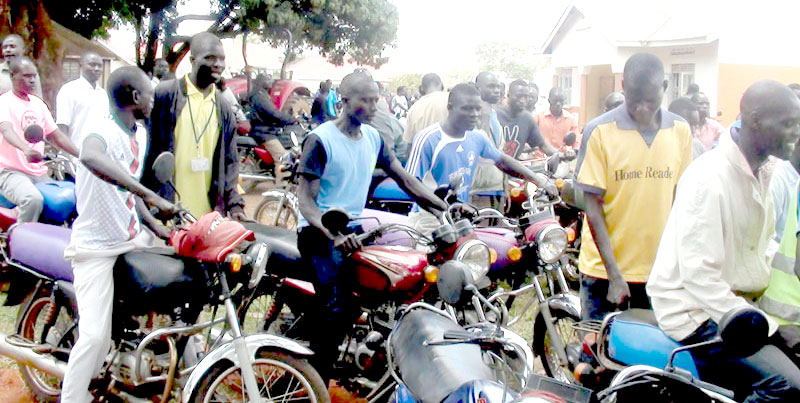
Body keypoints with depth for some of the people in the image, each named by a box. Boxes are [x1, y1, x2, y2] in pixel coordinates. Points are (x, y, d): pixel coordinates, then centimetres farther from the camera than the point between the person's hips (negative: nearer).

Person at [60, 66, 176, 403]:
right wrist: (149, 195, -51)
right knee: (94, 334, -12)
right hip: (95, 248, -8)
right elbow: (90, 157, -49)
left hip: (132, 238, 8)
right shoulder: (104, 131, -23)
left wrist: (159, 229, 3)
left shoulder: (139, 134, 5)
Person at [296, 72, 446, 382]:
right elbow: (305, 199, -14)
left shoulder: (373, 138, 10)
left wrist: (446, 208, -2)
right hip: (320, 231, -7)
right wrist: (333, 234, -31)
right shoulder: (320, 139, -10)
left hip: (354, 228, 7)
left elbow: (404, 179, 10)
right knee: (338, 307, -27)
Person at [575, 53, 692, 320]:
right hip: (604, 269, -3)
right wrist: (614, 274, -12)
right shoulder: (599, 131, -9)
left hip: (659, 269, 3)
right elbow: (593, 207, -8)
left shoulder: (680, 131, 3)